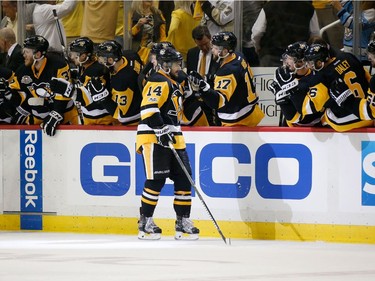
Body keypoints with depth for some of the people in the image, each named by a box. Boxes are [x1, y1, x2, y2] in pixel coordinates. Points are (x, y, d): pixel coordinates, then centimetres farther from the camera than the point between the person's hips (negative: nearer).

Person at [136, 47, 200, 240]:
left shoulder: (174, 84, 22)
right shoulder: (158, 82, -11)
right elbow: (148, 109, -24)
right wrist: (162, 131, -27)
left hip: (172, 139, 10)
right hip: (153, 138, -10)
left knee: (183, 178, 6)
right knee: (156, 179, -10)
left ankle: (183, 221, 11)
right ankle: (145, 222, -3)